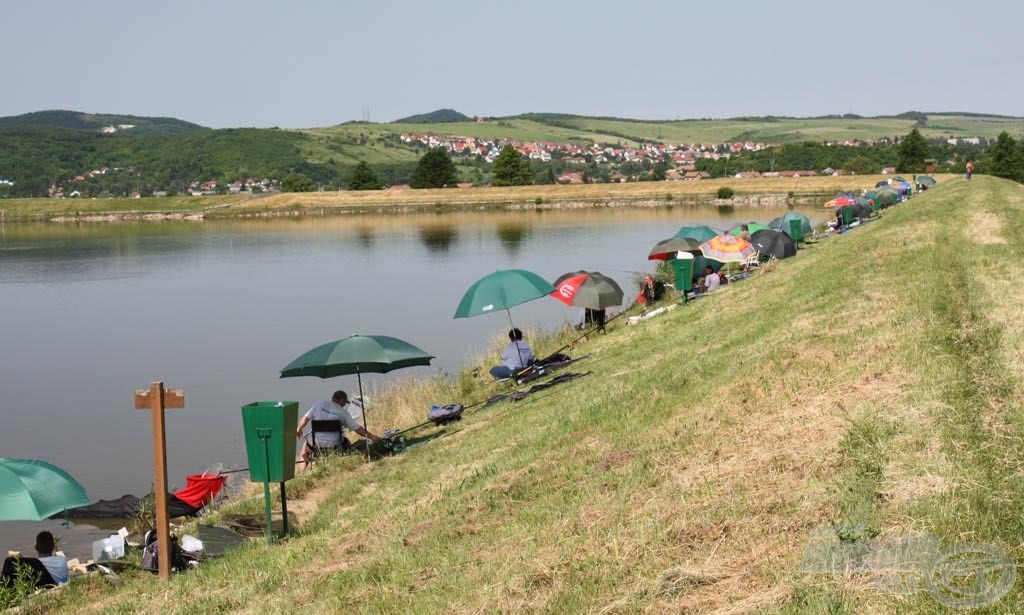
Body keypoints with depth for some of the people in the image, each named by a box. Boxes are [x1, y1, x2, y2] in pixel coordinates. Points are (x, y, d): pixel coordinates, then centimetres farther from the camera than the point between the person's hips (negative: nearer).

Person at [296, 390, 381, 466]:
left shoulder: (319, 404, 0)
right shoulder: (343, 412, -3)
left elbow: (305, 418, 0)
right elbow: (358, 429, -2)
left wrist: (299, 429, 17)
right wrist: (371, 437, 8)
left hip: (316, 444, 1)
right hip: (333, 446, -1)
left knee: (305, 448, 31)